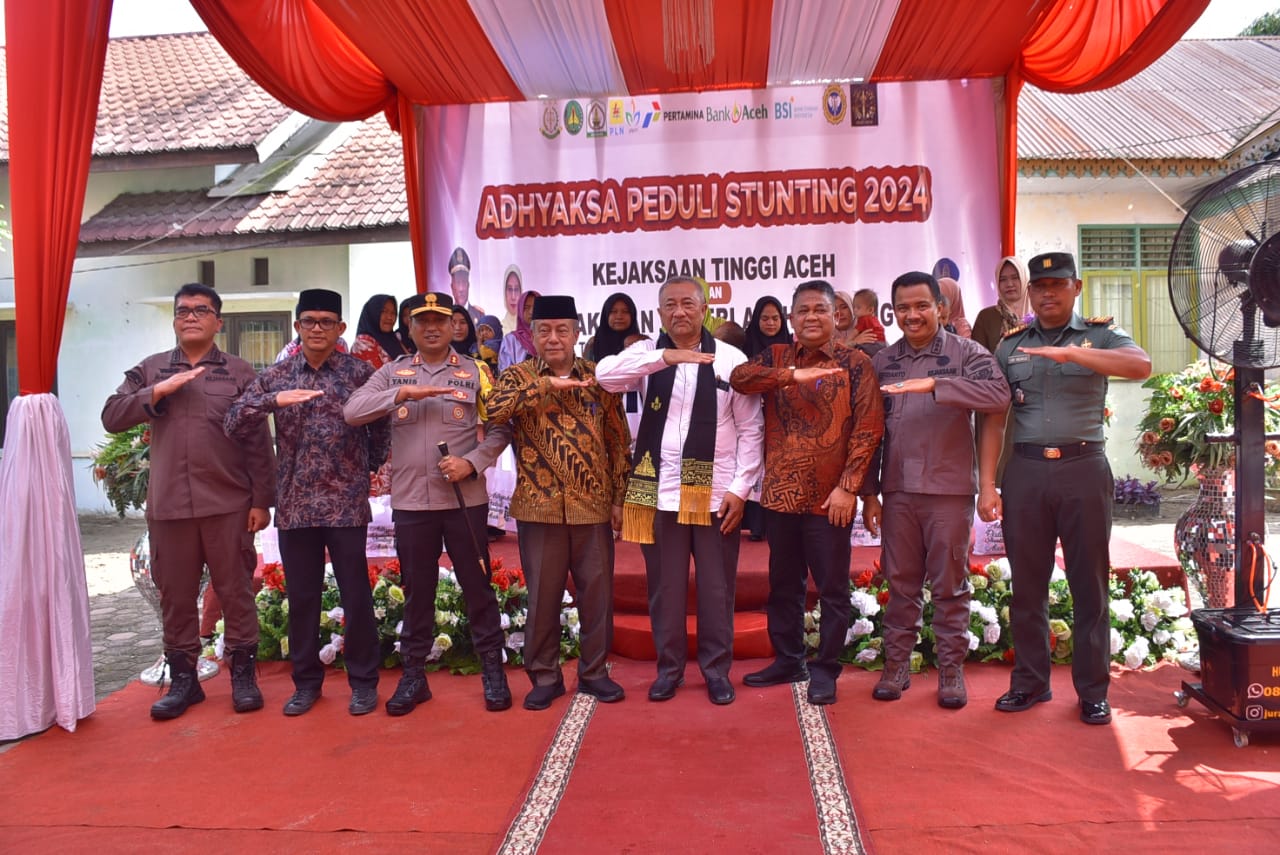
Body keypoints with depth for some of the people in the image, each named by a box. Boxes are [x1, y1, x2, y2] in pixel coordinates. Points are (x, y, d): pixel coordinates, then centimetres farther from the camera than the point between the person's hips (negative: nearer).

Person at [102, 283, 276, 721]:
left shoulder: (240, 372, 3)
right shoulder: (150, 370, 10)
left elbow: (258, 441, 1)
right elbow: (111, 417, 2)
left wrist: (262, 500, -3)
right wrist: (157, 392, -12)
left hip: (229, 504, -2)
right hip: (168, 505, 2)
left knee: (235, 591, 5)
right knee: (175, 595, 10)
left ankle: (243, 674, 17)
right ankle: (182, 678, 23)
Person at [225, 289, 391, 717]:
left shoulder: (360, 372, 0)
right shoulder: (275, 376, 6)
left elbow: (382, 426, 7)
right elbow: (234, 425, -3)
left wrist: (364, 468, 7)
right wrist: (274, 400, -18)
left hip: (347, 505, -2)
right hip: (294, 506, 3)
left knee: (356, 596, 4)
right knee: (301, 597, 11)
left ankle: (363, 681, 19)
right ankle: (306, 681, 26)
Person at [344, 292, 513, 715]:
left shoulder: (475, 371, 3)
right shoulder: (393, 372, 7)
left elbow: (500, 429, 1)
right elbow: (351, 411, -6)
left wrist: (472, 462, -15)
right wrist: (402, 393, -17)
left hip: (465, 498, -1)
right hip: (410, 501, 2)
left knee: (477, 586, 7)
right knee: (417, 590, 11)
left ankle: (492, 671, 19)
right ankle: (413, 675, 24)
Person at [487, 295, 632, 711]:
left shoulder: (598, 378, 6)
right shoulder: (518, 376, 2)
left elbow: (618, 442, 8)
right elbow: (495, 409, -21)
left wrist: (619, 498, 4)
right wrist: (548, 384, -21)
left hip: (593, 506, 1)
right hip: (539, 506, -1)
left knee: (597, 591, 8)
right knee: (543, 594, 8)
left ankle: (594, 671, 24)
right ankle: (544, 676, 22)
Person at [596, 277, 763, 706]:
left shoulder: (732, 359, 1)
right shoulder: (647, 354, 3)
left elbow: (751, 430, 1)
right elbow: (605, 373, -17)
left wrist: (740, 488, -6)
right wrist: (665, 357, -26)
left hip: (716, 493, -1)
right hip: (659, 491, 1)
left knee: (716, 588, 9)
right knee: (665, 587, 11)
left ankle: (717, 669, 26)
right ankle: (669, 667, 27)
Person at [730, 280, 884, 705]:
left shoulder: (855, 363, -1)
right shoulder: (775, 358, 8)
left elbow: (868, 428, -7)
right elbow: (739, 376, -12)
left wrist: (848, 487, -13)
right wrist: (792, 375, -25)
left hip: (828, 498, -4)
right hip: (780, 494, 4)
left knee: (832, 588, 5)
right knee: (784, 584, 15)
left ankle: (825, 670, 19)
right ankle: (787, 661, 30)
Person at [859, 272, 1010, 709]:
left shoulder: (965, 353, -2)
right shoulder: (882, 362, 8)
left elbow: (999, 394, -21)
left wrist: (934, 385, -29)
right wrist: (869, 491, 7)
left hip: (950, 488, -3)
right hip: (898, 489, 3)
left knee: (950, 584, 6)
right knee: (901, 582, 10)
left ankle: (951, 670, 19)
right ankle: (896, 665, 21)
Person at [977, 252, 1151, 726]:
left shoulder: (1099, 335, 5)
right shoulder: (1011, 344, 10)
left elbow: (1142, 365, -17)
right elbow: (994, 419, 7)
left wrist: (1071, 352, -26)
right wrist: (986, 485, 0)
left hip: (1083, 469, -2)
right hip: (1026, 472, 2)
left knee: (1090, 585, 5)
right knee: (1027, 585, 8)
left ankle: (1093, 691, 17)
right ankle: (1030, 682, 21)